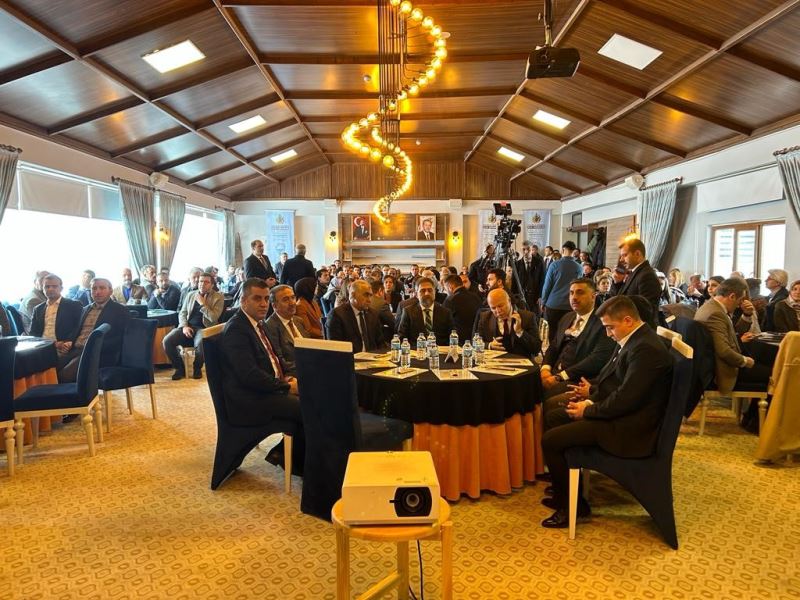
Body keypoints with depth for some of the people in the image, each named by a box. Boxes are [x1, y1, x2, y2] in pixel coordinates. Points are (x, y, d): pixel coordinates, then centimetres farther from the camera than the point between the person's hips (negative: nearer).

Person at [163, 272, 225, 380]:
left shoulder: (218, 297, 2)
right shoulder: (190, 295, 18)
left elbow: (214, 318, -8)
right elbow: (182, 313, 15)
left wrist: (202, 304, -8)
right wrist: (184, 326, -4)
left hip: (204, 328, -4)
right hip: (188, 326, 4)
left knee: (200, 344, -38)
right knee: (166, 341, -21)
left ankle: (197, 368, -6)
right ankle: (180, 367, 2)